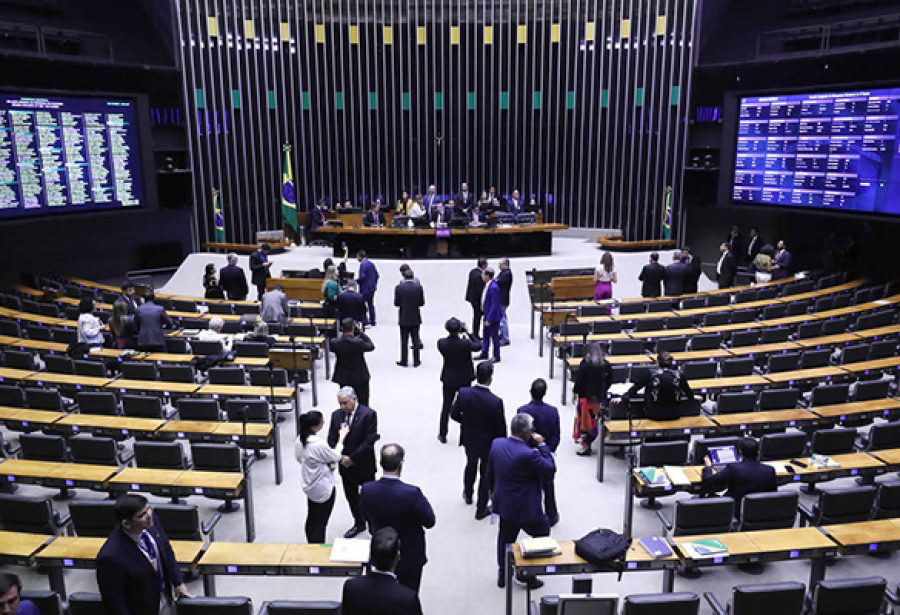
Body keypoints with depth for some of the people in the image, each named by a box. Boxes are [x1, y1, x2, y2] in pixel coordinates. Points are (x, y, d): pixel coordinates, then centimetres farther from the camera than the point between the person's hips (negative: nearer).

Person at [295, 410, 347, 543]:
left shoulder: (299, 440, -8)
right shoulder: (319, 444, -31)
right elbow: (336, 457, -14)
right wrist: (341, 437, -1)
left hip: (309, 486, 8)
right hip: (323, 488, -8)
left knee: (311, 518, 23)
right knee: (321, 523, 6)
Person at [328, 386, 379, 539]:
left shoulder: (368, 414, -16)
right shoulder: (336, 415, 0)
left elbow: (369, 441, -20)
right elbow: (332, 440, 3)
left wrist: (352, 459, -20)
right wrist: (339, 457, -14)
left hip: (364, 465, -5)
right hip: (345, 464, 5)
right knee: (351, 496, 18)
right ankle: (359, 524, 37)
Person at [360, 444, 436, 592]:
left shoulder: (366, 490, -20)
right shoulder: (412, 493, -32)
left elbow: (367, 517, -1)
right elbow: (430, 522, -18)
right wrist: (422, 500, -3)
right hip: (410, 557, -3)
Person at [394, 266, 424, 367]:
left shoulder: (399, 288, -12)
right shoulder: (419, 287, -9)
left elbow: (396, 303, -9)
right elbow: (422, 303, -5)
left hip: (403, 318, -1)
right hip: (415, 318, 1)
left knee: (404, 341, 10)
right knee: (415, 339, 11)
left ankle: (404, 361, 16)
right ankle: (416, 361, 17)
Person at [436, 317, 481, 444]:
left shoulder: (441, 343, -16)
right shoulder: (465, 344, -24)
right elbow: (478, 345, -5)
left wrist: (460, 335, 1)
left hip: (448, 379, 2)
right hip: (464, 379, -2)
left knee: (446, 406, 16)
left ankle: (442, 435, 24)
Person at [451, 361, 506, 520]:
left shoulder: (463, 393, -22)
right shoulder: (496, 402, -30)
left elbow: (454, 414, -8)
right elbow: (500, 428, -19)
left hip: (469, 439, 4)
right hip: (488, 443, -3)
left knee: (471, 465, 31)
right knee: (486, 474, 18)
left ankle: (468, 494, 54)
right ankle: (481, 509, 32)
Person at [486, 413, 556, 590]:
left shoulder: (497, 444, -8)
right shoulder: (528, 454, -30)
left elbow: (490, 473, 5)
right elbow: (550, 468, -16)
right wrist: (542, 445, -13)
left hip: (503, 504, 7)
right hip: (526, 508, -6)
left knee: (506, 538, 22)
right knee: (542, 533, 18)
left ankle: (502, 574, 36)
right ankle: (527, 573, 22)